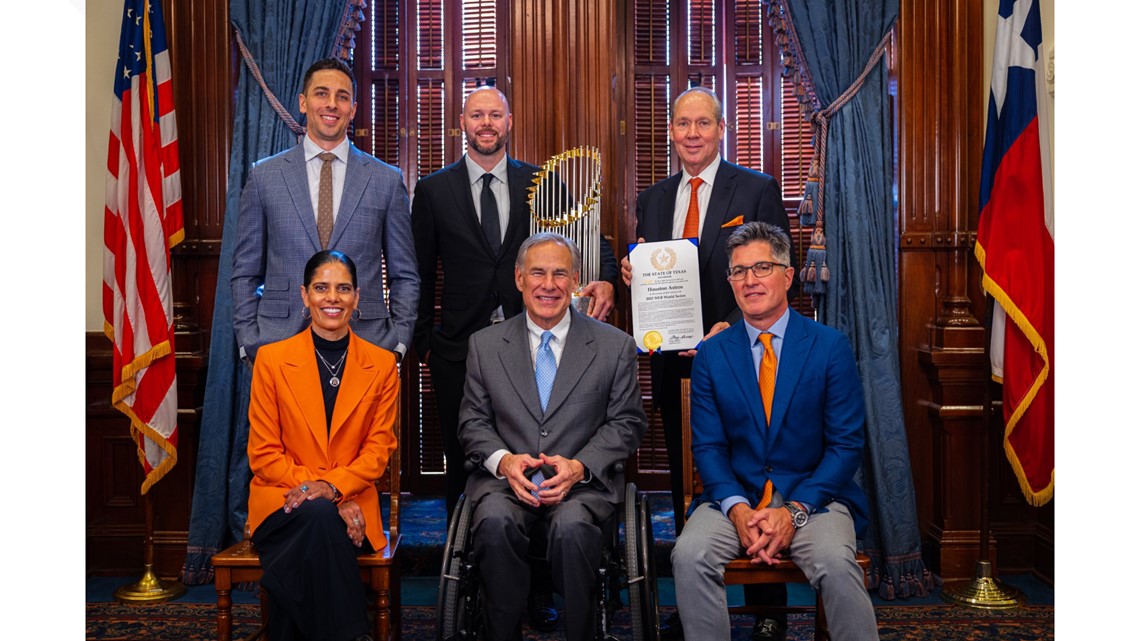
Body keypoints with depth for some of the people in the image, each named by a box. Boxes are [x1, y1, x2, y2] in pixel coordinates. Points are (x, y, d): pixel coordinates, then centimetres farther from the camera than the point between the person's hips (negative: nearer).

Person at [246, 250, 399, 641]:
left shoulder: (382, 364, 7)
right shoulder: (272, 359, 3)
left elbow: (379, 448, 3)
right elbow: (263, 453, 0)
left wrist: (331, 486, -17)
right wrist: (313, 492, -13)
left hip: (351, 503, 1)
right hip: (281, 502, 0)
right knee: (320, 516, -35)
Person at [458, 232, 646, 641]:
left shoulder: (615, 346, 8)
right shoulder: (484, 345, 11)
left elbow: (627, 423, 6)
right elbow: (473, 422, 10)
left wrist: (580, 466, -10)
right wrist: (504, 460, -11)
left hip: (583, 482, -1)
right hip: (506, 480, 1)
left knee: (572, 528, -34)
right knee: (495, 525, -32)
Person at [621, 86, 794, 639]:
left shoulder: (758, 190, -1)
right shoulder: (653, 200, 14)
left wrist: (731, 328, -19)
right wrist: (633, 276, -5)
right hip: (674, 362, 5)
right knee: (685, 486, 11)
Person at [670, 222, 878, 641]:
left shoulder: (830, 346, 1)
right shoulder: (711, 354, 6)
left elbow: (846, 444, -2)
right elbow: (708, 446, 4)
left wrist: (795, 511, -14)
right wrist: (737, 509, -15)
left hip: (812, 498, -1)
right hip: (736, 498, 2)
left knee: (836, 564, -31)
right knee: (689, 555, -27)